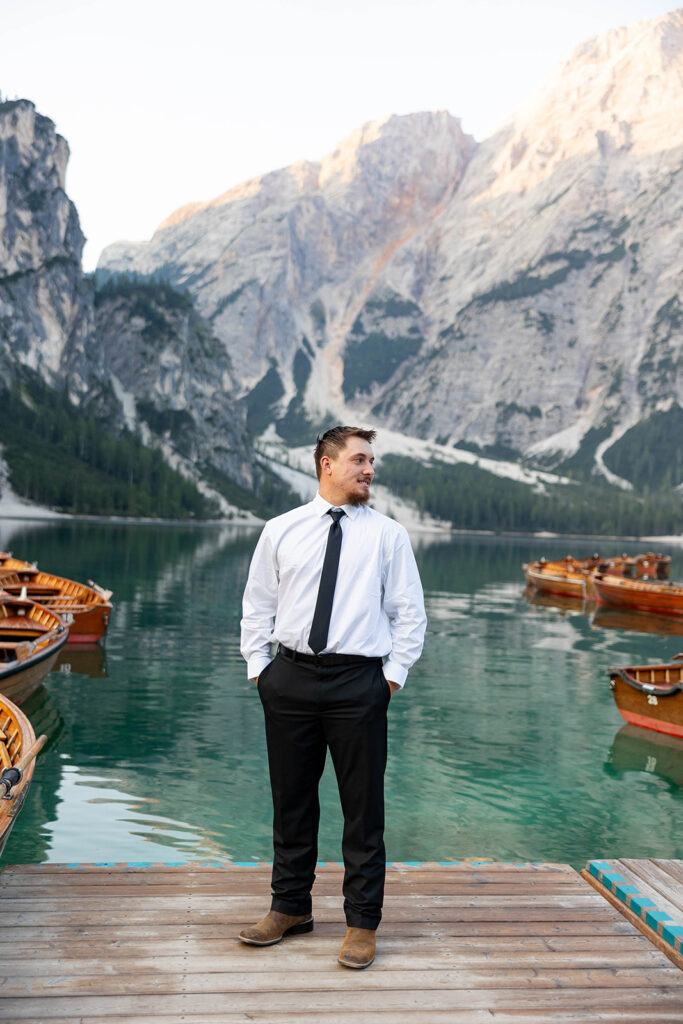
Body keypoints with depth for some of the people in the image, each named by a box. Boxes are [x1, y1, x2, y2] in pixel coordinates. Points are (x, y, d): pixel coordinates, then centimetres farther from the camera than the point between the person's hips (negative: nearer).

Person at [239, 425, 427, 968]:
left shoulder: (388, 533, 3)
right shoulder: (281, 531, 7)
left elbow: (410, 612, 4)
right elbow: (258, 605, 12)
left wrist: (394, 674, -3)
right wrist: (259, 668, 5)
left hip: (359, 682, -1)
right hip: (290, 678, 2)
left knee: (364, 805, 5)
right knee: (291, 797, 13)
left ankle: (362, 922, 22)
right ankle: (291, 907, 32)